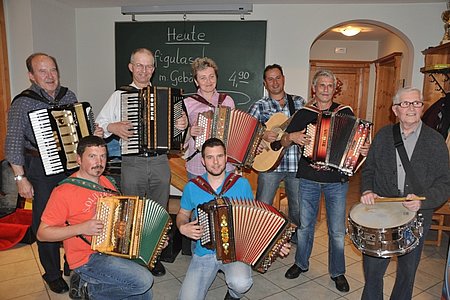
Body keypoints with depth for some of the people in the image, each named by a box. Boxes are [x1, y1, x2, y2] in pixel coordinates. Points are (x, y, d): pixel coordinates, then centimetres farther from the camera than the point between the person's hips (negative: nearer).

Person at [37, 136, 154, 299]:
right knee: (144, 281, -17)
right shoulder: (64, 192, -13)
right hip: (87, 259, -6)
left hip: (115, 250, 6)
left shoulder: (106, 182, 8)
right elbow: (42, 233, -10)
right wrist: (82, 228, -23)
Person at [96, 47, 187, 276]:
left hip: (160, 162, 2)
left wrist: (183, 125, -8)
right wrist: (112, 127, -15)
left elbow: (173, 125, 13)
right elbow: (97, 124, 5)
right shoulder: (119, 95, 5)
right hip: (132, 164, -1)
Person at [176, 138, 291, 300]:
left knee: (240, 283, -30)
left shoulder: (242, 184, -5)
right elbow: (182, 214, 13)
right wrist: (183, 227, -10)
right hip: (204, 253, 1)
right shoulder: (192, 187, -4)